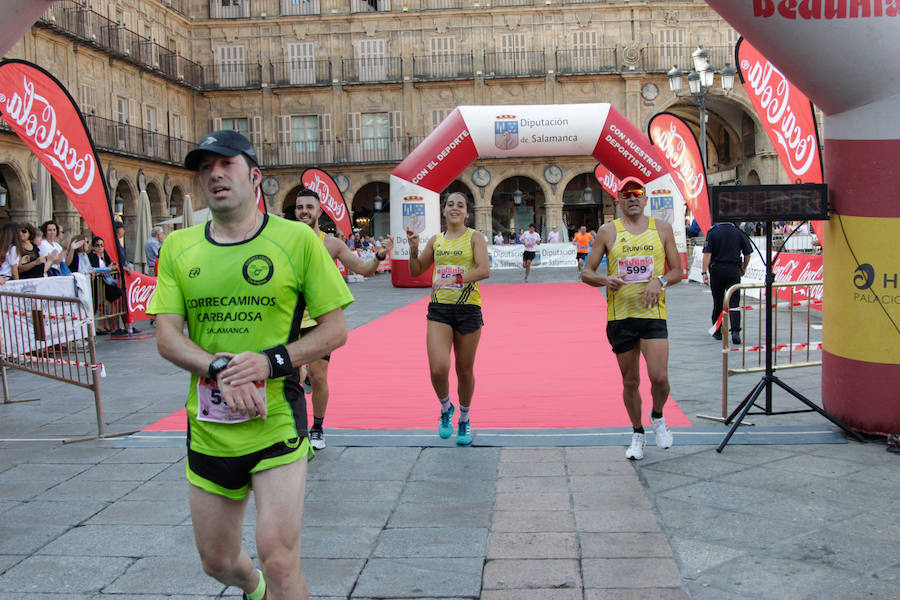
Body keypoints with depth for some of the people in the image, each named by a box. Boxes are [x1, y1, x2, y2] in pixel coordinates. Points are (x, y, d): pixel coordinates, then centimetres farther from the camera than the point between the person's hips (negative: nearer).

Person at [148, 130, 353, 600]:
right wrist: (220, 368, -19)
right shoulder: (178, 247, 5)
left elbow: (336, 329, -4)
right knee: (217, 562, 19)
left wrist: (269, 361, -18)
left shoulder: (296, 239, -4)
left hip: (277, 423, -4)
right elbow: (167, 337, 0)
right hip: (208, 428, 4)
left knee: (278, 559, -13)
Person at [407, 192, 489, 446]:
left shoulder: (474, 238, 0)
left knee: (465, 371, 7)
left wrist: (454, 279, -25)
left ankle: (464, 420, 29)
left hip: (468, 309, -2)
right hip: (439, 309, 2)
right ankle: (445, 408, 17)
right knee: (438, 369, -14)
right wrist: (414, 249, 0)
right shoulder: (436, 240, 12)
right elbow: (416, 271, 18)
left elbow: (484, 270, -15)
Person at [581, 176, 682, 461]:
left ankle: (657, 416, 21)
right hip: (620, 315, 0)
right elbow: (587, 273, 5)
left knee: (659, 377, -12)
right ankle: (638, 434, 29)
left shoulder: (662, 228, 7)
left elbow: (677, 271, 10)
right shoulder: (608, 232, 4)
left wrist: (660, 281, -12)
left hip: (653, 313, 0)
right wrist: (605, 280, -16)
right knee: (630, 381, 8)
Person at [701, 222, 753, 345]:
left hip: (716, 270, 0)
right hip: (734, 270, 0)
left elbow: (707, 254, -12)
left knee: (717, 302, 12)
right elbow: (747, 253, 5)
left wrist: (704, 272, -11)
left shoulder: (712, 232, -4)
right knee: (734, 302, -1)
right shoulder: (739, 232, 0)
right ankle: (735, 331, -18)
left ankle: (717, 332, 21)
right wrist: (744, 269, 21)